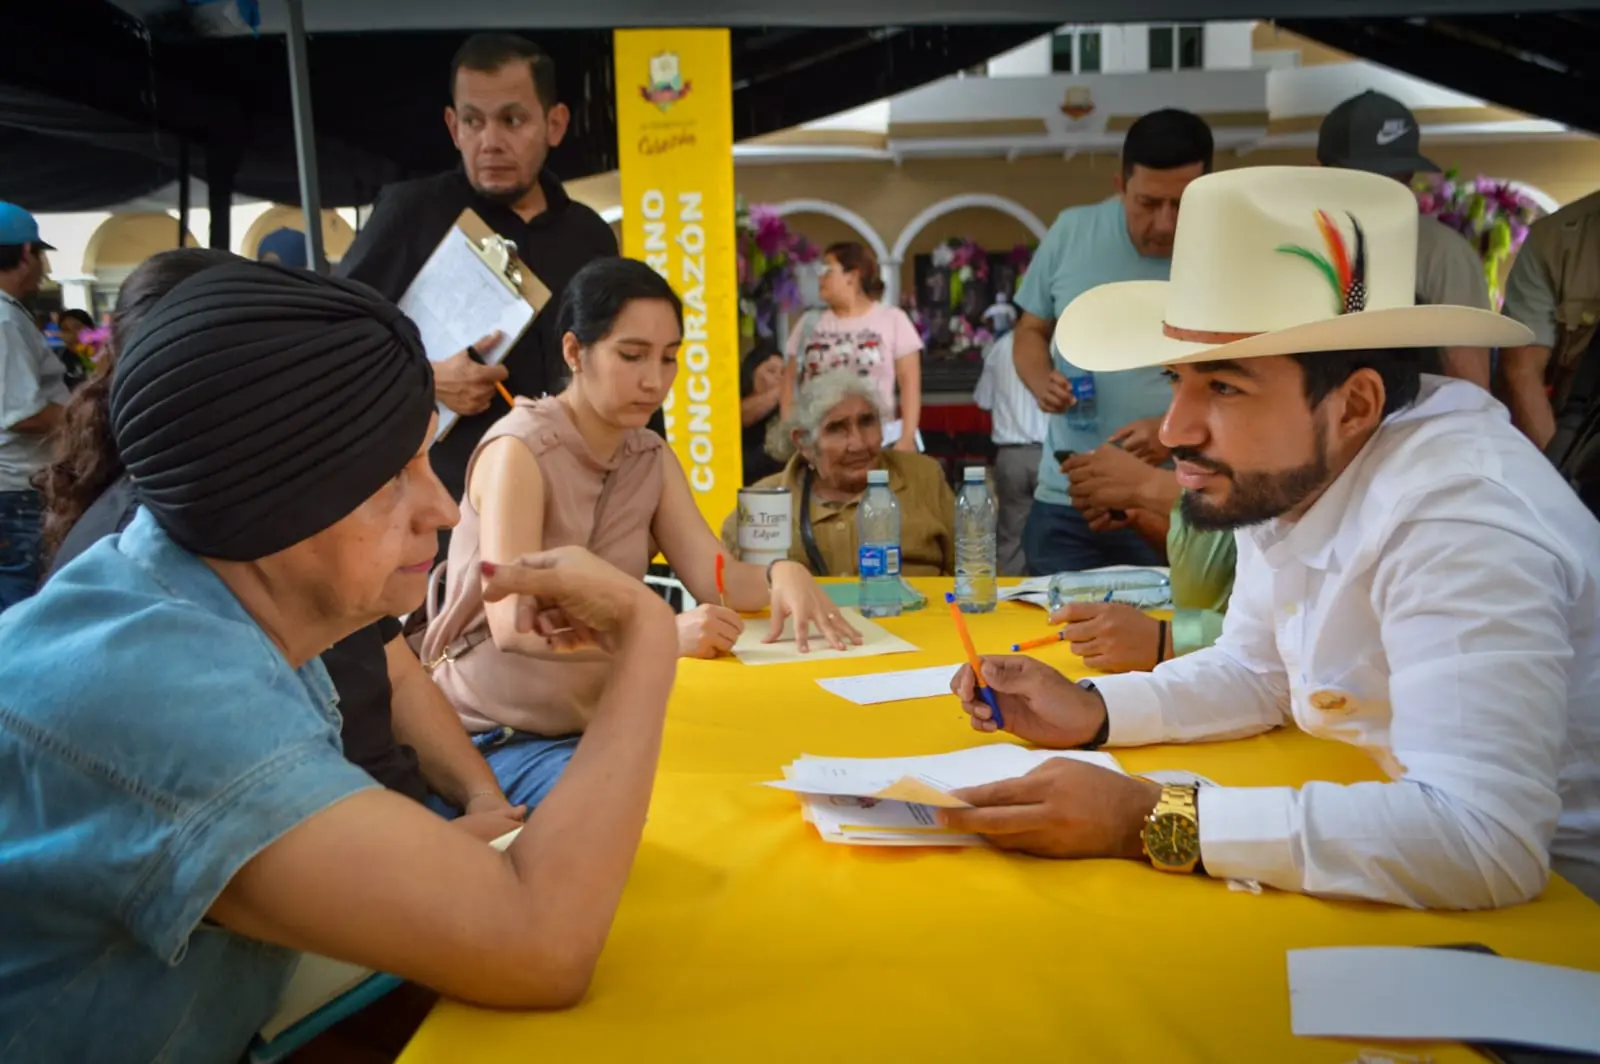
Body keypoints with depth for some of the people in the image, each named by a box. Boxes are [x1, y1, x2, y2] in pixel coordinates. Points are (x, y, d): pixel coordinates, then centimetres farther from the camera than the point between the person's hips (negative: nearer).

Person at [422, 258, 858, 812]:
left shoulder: (650, 456, 6)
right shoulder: (518, 450, -17)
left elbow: (715, 579, -2)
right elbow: (512, 622, -28)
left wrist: (780, 575, -25)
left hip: (603, 723, 7)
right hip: (499, 735, -6)